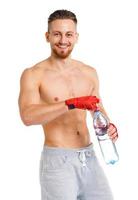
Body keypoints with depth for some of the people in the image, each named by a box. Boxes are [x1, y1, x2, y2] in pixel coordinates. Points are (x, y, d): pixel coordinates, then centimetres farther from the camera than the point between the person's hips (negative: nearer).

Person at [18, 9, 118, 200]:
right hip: (58, 161, -5)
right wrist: (72, 104, -32)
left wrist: (108, 126, -1)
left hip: (89, 157, 5)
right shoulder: (33, 75, -8)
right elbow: (27, 116, -24)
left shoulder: (89, 73, 8)